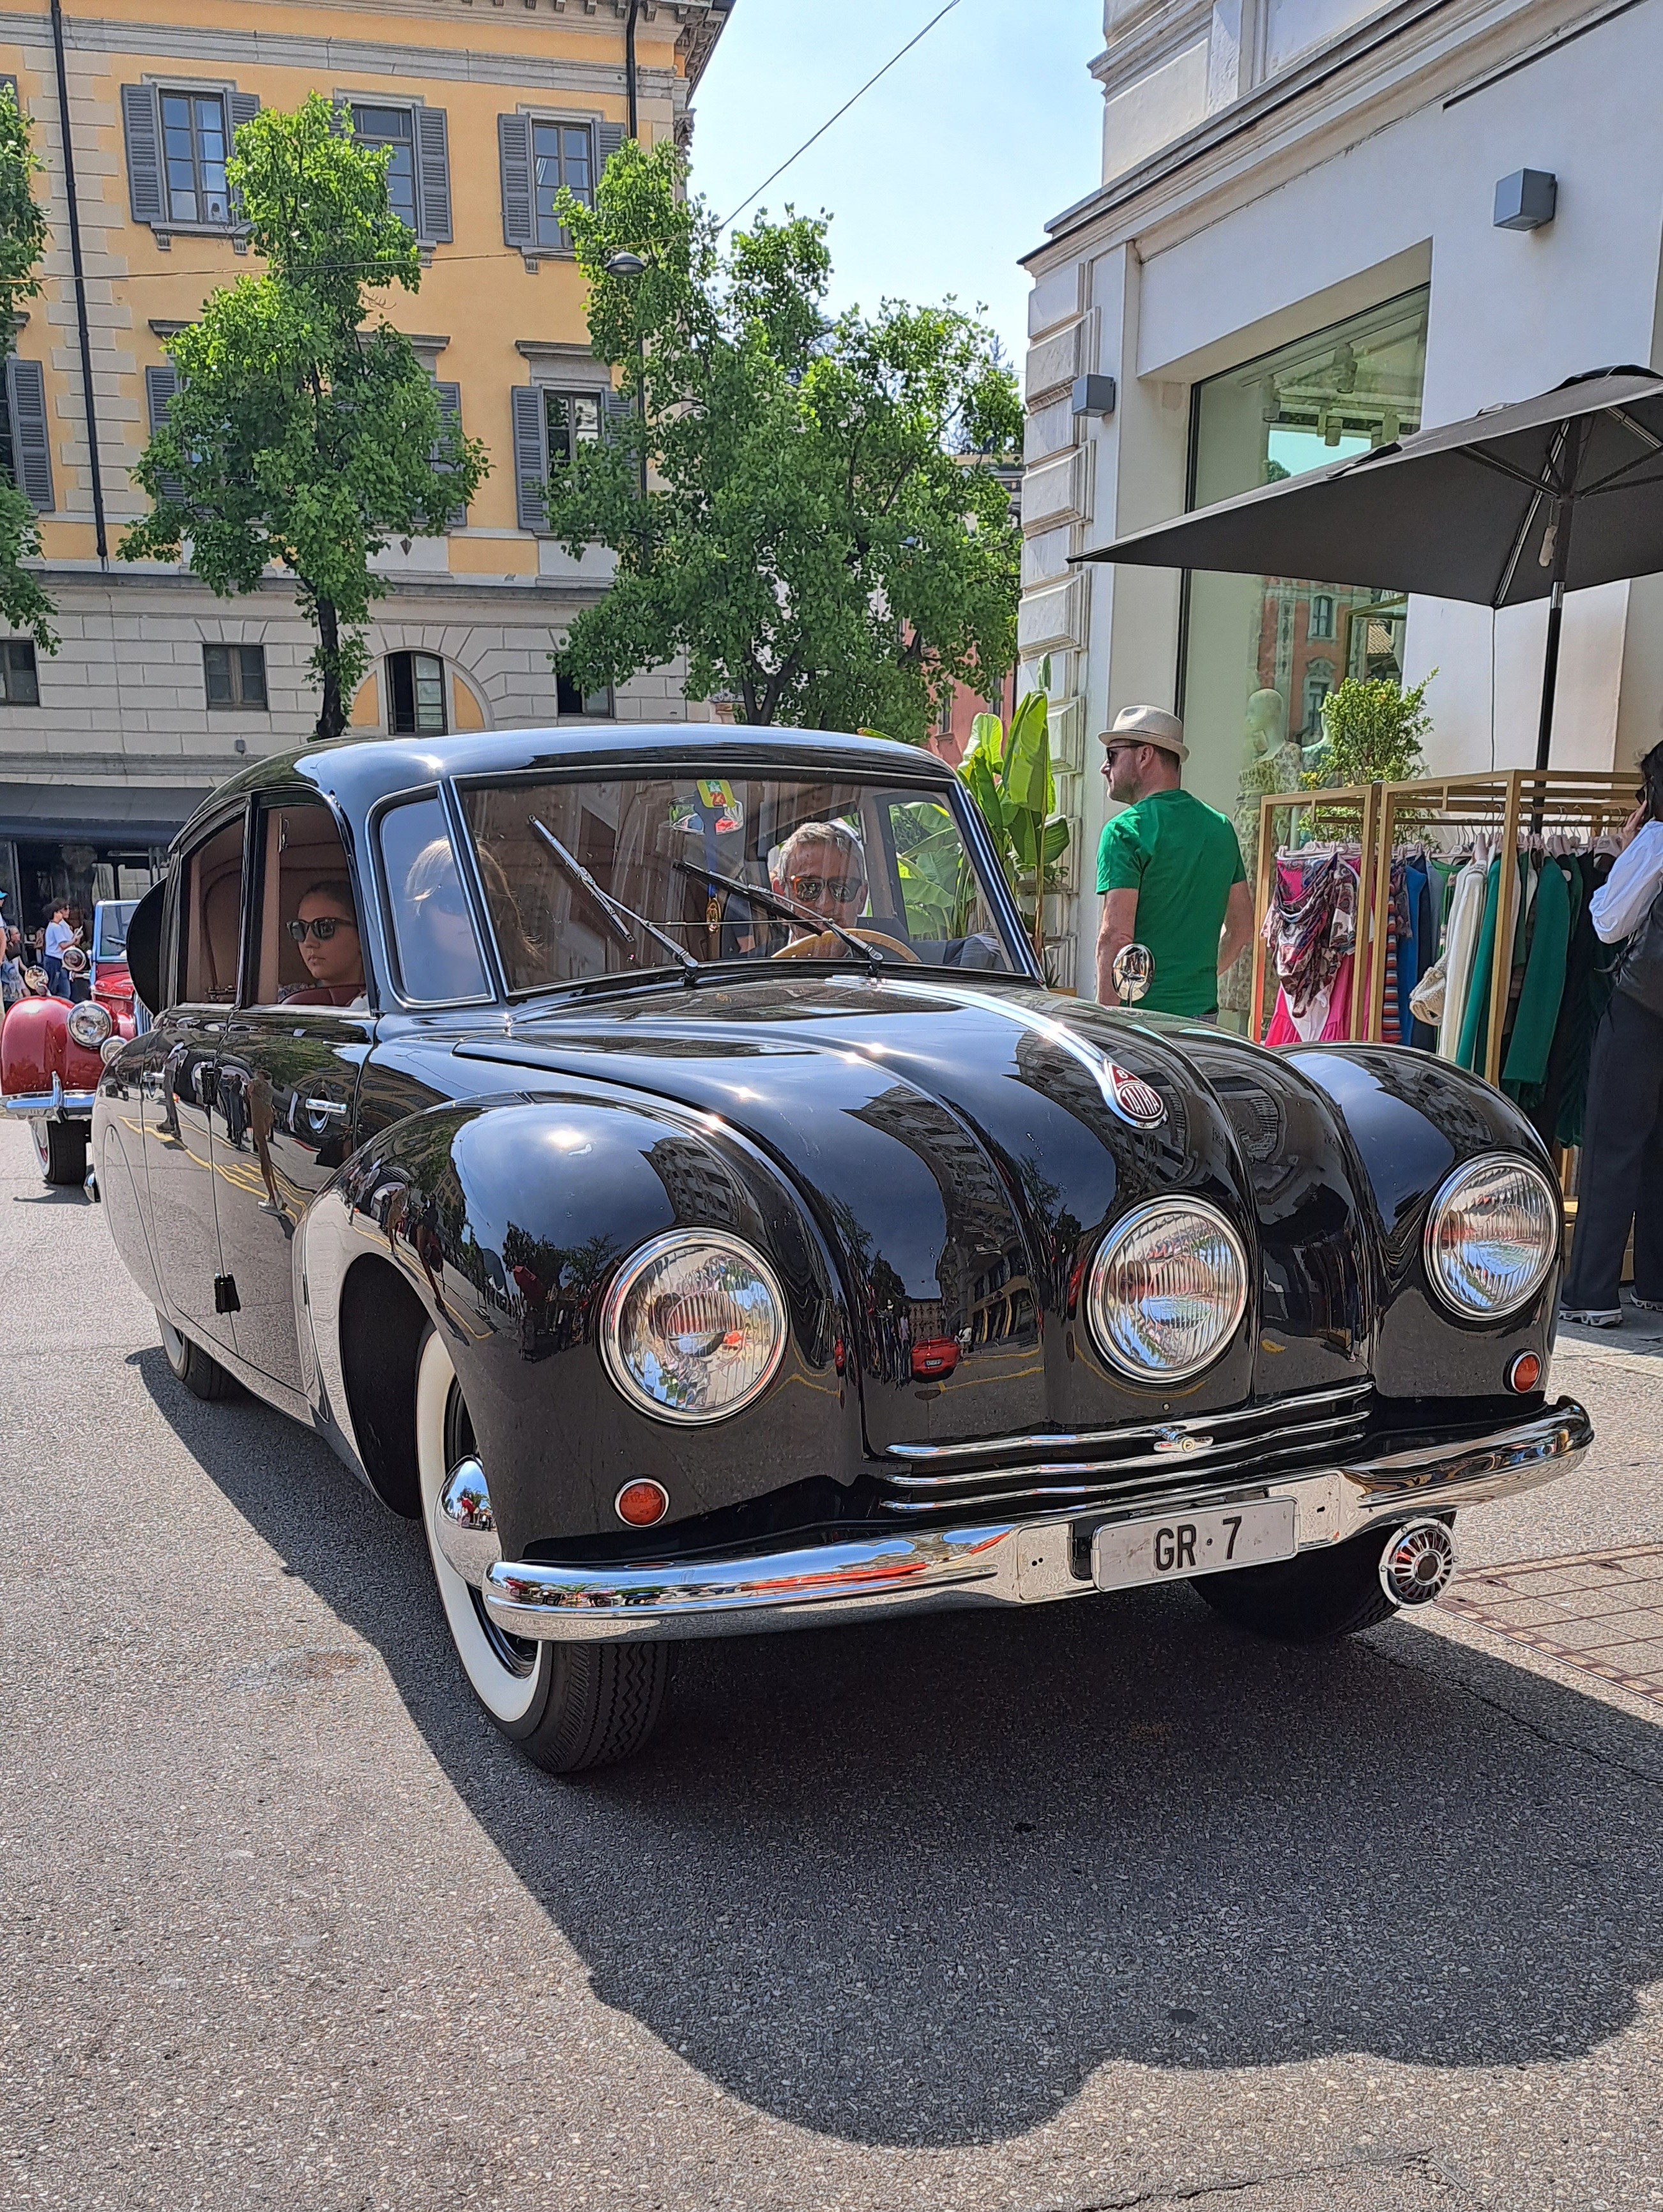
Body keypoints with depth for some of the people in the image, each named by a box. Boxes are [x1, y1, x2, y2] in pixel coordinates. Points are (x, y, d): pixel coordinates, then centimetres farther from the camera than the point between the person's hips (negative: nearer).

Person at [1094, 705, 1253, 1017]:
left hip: (1142, 1015, -7)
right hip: (1203, 1011, 7)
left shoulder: (1126, 831, -9)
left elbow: (1116, 936, -18)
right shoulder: (1220, 826, 13)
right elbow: (1242, 924, 19)